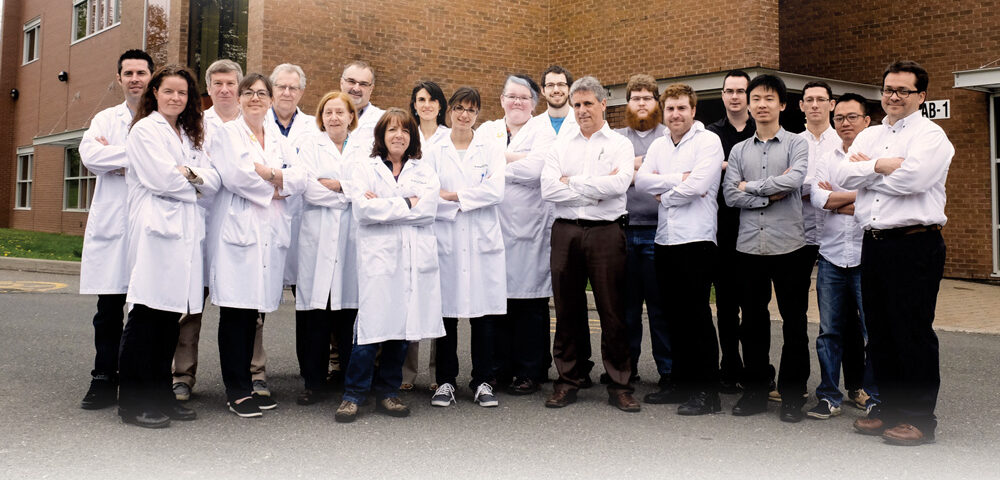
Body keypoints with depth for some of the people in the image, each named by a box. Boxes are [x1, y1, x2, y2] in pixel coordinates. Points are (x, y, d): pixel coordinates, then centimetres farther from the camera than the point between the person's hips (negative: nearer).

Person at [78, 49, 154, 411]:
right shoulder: (105, 119, 16)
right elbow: (90, 154, -3)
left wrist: (120, 160, -9)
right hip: (111, 224, 3)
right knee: (109, 307, 4)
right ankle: (104, 380, 12)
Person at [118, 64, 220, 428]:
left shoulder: (190, 136, 23)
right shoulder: (145, 129, 1)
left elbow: (214, 181, 11)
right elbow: (163, 179, -12)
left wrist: (191, 175, -7)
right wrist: (199, 183, 2)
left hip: (185, 233, 7)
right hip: (155, 230, -7)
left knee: (171, 315, 8)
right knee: (146, 316, -7)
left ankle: (160, 395, 15)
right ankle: (133, 403, 0)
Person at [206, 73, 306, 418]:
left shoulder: (280, 139, 20)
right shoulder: (228, 133, 6)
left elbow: (300, 179, 5)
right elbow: (235, 175, -12)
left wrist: (268, 174, -10)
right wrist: (274, 188, -2)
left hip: (271, 233, 4)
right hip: (238, 230, -4)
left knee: (255, 309, 6)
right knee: (235, 311, -5)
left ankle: (247, 385, 15)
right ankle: (236, 390, 2)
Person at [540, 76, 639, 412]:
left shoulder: (620, 145, 7)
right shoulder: (560, 147, 14)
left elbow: (619, 184, -12)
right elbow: (548, 189, -1)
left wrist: (572, 182, -6)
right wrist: (595, 189, -7)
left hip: (606, 231, -2)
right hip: (566, 232, 3)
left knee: (612, 310, 0)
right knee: (567, 309, 7)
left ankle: (619, 386, 10)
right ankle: (567, 382, 18)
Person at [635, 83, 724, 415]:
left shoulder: (709, 141, -2)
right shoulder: (659, 145, 17)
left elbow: (696, 186, -16)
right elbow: (641, 181, 2)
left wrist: (663, 194, -1)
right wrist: (678, 179, -9)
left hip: (696, 239, -6)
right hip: (665, 239, 6)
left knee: (697, 316, -5)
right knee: (675, 314, 12)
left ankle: (707, 393, 2)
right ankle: (681, 384, 22)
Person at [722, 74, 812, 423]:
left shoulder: (797, 145, 2)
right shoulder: (739, 150, 12)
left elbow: (794, 180, -16)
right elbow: (731, 195, -1)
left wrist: (751, 186, -6)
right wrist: (771, 195, -11)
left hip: (789, 246, -3)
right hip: (749, 246, 3)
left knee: (794, 323, 4)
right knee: (752, 322, 10)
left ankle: (792, 396, 16)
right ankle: (755, 391, 21)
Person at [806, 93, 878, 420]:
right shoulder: (825, 160, 12)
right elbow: (817, 199, -3)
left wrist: (834, 202, -7)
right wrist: (858, 196, -7)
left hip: (866, 257, -3)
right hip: (831, 257, 3)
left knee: (870, 329, 1)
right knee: (830, 330, 5)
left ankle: (867, 391, 17)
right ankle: (829, 396, 12)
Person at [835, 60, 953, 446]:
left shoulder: (931, 135, -3)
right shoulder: (868, 136, 17)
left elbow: (911, 178, -20)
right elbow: (841, 174, 2)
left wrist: (867, 168, -6)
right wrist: (882, 165, -10)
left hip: (915, 244, -7)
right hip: (874, 243, 7)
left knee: (913, 333, -2)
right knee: (879, 330, 12)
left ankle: (920, 418, 10)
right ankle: (889, 408, 25)